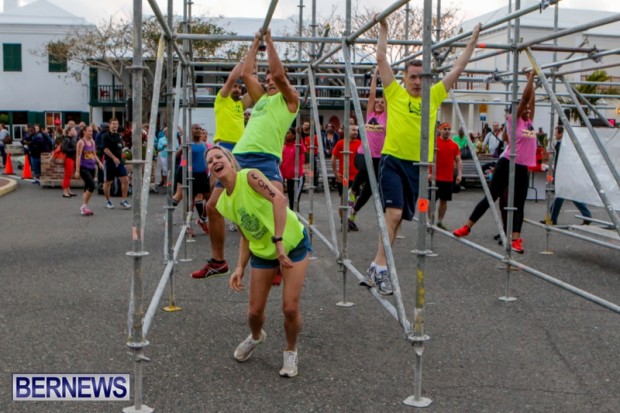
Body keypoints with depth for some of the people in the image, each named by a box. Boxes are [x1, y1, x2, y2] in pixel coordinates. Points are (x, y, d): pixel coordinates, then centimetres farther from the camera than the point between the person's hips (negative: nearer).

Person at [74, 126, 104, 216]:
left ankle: (84, 208, 16)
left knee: (87, 187, 10)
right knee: (92, 185, -18)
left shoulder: (92, 141, 13)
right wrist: (77, 170, -15)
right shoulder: (81, 142, -7)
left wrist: (99, 162, 5)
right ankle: (84, 206, -9)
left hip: (92, 168, 7)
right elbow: (78, 157, -11)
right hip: (84, 168, -7)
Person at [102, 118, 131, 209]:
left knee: (125, 180, -5)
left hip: (120, 161, 5)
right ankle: (108, 201, 19)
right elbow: (105, 149, -16)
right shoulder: (106, 136, -6)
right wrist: (114, 158, -23)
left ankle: (123, 200, 4)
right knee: (107, 182, 5)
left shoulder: (119, 136, 13)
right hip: (109, 162, -5)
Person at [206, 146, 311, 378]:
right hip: (262, 252, 5)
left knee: (290, 308, -9)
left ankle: (291, 352, 19)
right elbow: (247, 235, 9)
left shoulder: (250, 176, -19)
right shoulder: (224, 203, 0)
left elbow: (279, 199, -34)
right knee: (255, 311, 6)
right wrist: (240, 268, -1)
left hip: (292, 244, -5)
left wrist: (278, 241, -39)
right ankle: (255, 337, 42)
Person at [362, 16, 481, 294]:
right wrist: (383, 30, 4)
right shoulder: (395, 93, 1)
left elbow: (458, 68, 15)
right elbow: (381, 59, 0)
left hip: (418, 165, 5)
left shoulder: (434, 96, 10)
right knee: (394, 213, -17)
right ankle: (380, 267, -13)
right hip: (393, 161, -5)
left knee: (399, 217, 8)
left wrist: (473, 39, 17)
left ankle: (377, 266, 16)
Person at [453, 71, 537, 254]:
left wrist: (532, 80, 13)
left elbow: (531, 99, 10)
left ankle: (516, 239, 1)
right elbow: (524, 98, -8)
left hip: (523, 168, 6)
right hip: (507, 164, -6)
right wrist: (530, 78, -2)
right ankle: (467, 227, 9)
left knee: (519, 204, 2)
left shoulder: (529, 121, 13)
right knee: (491, 197, -1)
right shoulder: (514, 120, -4)